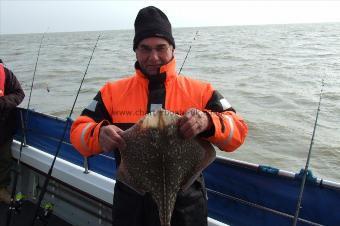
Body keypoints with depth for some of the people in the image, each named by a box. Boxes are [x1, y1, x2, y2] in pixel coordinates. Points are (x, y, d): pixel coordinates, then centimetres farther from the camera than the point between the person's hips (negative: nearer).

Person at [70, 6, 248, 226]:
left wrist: (208, 122, -32)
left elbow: (238, 131, -10)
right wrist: (100, 135, -26)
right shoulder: (113, 92, -1)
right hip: (131, 206, 1)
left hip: (185, 207, 0)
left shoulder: (201, 91, -5)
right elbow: (78, 133, -2)